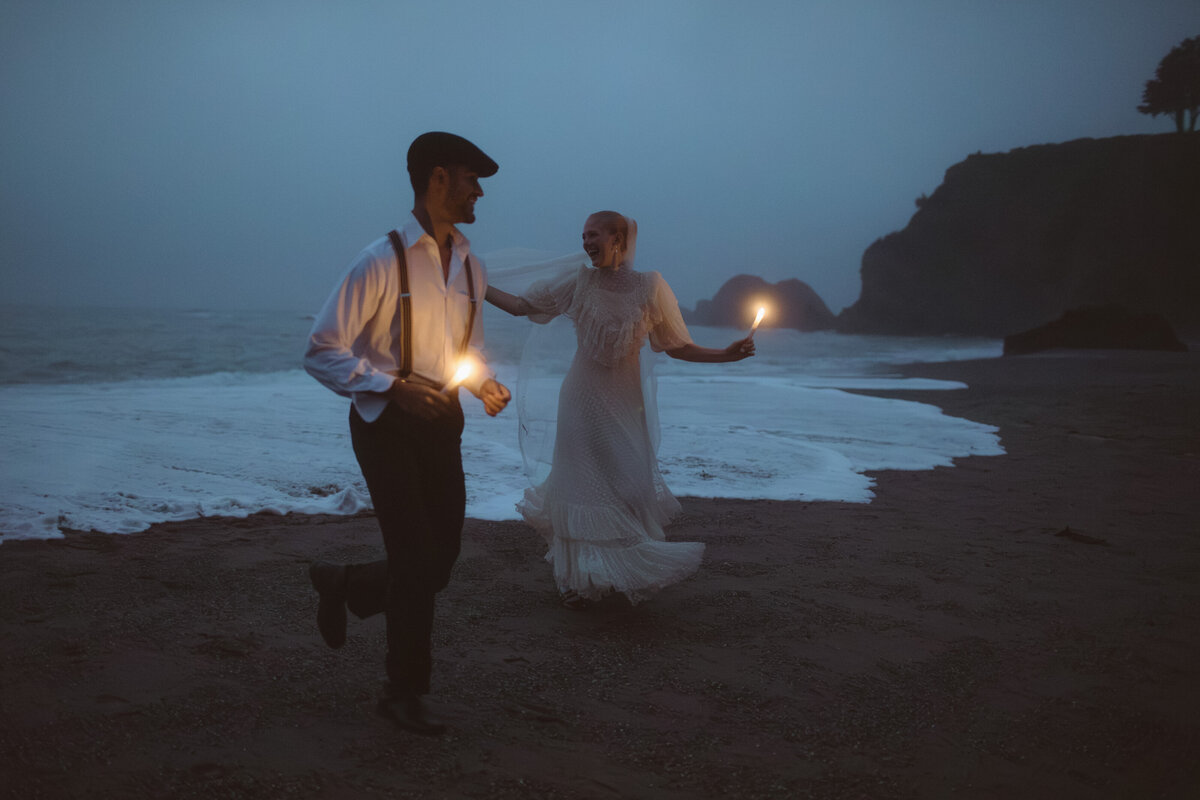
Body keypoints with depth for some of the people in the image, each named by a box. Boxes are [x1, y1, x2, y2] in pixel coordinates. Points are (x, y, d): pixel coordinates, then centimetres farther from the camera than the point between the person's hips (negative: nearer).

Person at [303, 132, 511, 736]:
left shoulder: (472, 267, 9)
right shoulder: (382, 261, -13)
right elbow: (322, 352, -13)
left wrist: (484, 385, 0)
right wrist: (393, 385, -23)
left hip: (441, 424, 7)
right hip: (388, 426, -7)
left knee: (441, 557, 8)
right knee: (416, 559, -3)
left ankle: (343, 585, 39)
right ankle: (404, 691, 18)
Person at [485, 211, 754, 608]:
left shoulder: (650, 287, -4)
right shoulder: (578, 282, -2)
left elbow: (678, 347, 1)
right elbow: (520, 305, 3)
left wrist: (728, 353, -10)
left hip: (624, 403, 0)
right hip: (584, 400, 0)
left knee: (629, 484, 0)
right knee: (583, 483, 3)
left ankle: (624, 574, 22)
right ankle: (579, 578, 18)